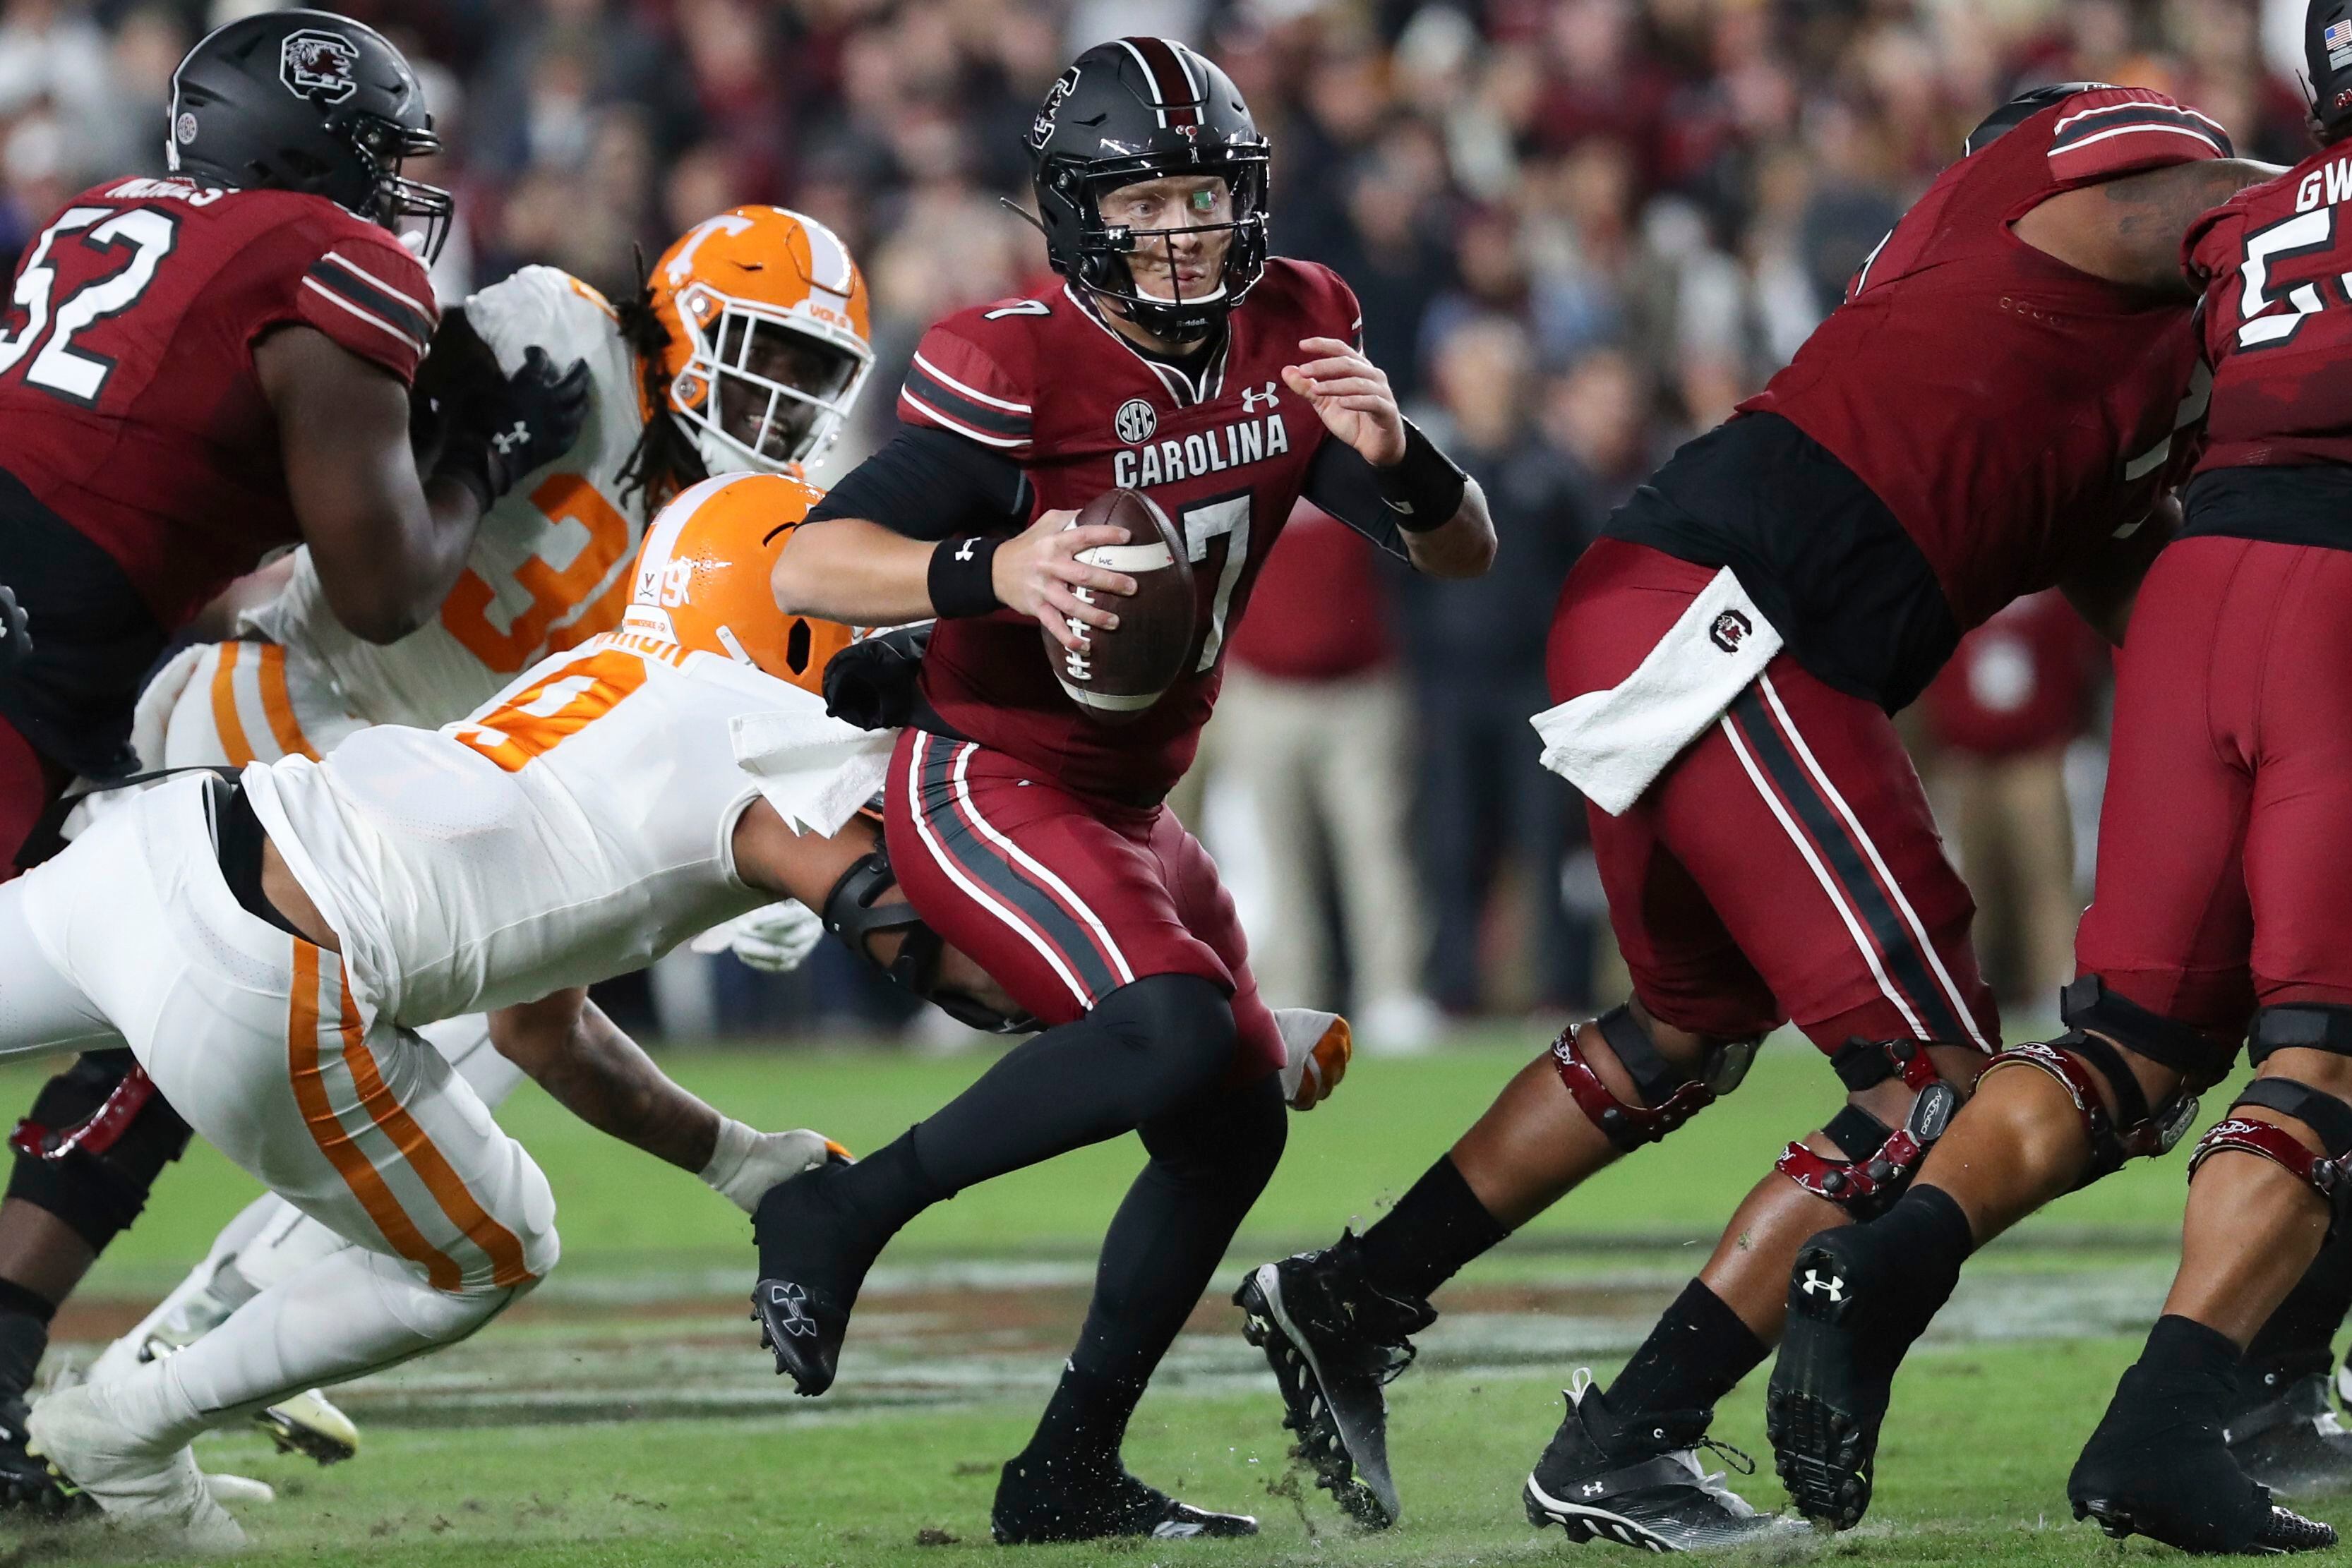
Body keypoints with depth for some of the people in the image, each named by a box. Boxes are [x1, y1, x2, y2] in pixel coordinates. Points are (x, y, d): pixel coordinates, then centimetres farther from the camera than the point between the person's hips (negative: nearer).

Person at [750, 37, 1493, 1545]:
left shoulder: (1296, 334, 0)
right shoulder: (1022, 366, -20)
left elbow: (1465, 553, 2)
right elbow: (805, 568, -26)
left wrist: (1395, 452, -21)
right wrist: (989, 571, -43)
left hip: (1127, 806, 8)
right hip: (984, 786, -8)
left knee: (1236, 1125, 9)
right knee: (1176, 1034, -28)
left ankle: (1069, 1473, 18)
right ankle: (841, 1213, -14)